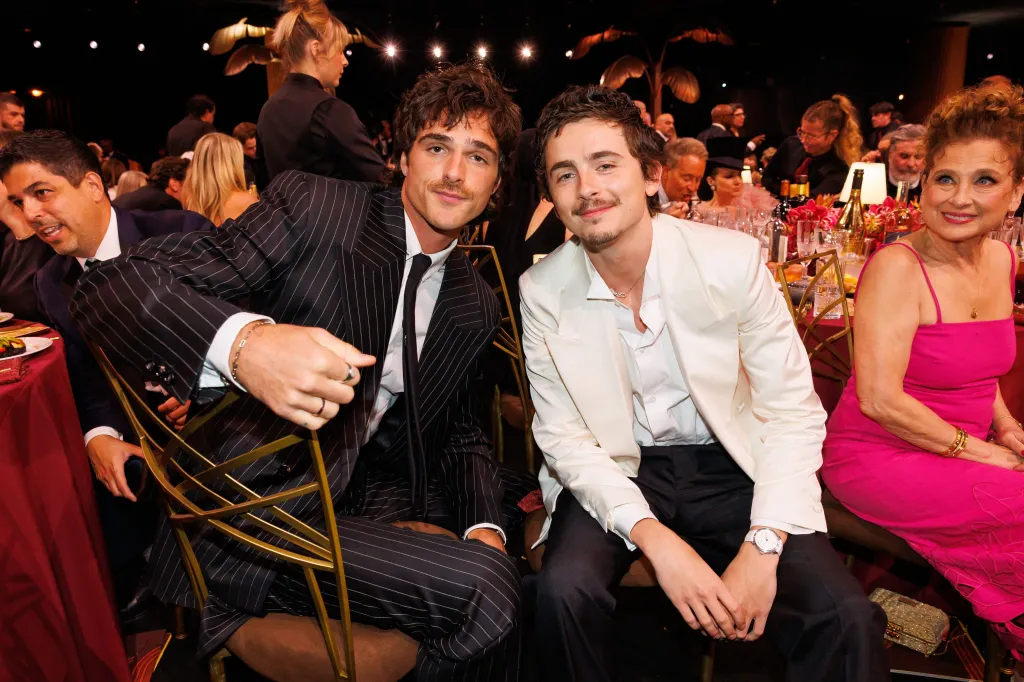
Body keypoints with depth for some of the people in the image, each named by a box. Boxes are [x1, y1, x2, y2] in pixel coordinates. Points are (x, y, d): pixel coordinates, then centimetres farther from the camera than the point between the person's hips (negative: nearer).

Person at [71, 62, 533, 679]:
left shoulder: (477, 305, 8)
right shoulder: (311, 207, -11)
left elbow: (458, 432, 14)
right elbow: (111, 286, -17)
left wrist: (485, 527, -7)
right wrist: (243, 342, -39)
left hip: (368, 499, 7)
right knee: (485, 586, -23)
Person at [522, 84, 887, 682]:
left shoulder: (734, 259, -14)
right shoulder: (542, 290, -9)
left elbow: (794, 411, -8)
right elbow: (563, 436, -6)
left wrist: (762, 551, -19)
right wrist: (656, 540, -19)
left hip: (729, 466, 0)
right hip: (613, 474, 1)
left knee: (848, 617, -22)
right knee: (564, 589, -26)